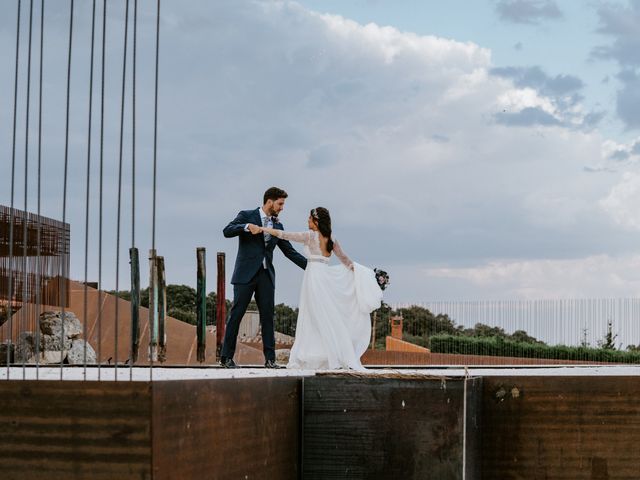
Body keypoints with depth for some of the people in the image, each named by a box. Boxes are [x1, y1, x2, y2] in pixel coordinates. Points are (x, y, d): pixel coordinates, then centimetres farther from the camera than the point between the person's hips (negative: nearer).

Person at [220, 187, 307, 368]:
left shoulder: (277, 225, 15)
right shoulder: (246, 216, 1)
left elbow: (289, 251, 16)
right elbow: (227, 231, -11)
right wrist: (247, 226, -26)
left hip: (266, 275, 5)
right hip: (246, 274, -5)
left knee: (268, 316, 1)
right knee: (236, 314, -3)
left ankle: (270, 358, 4)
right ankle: (226, 356, 2)